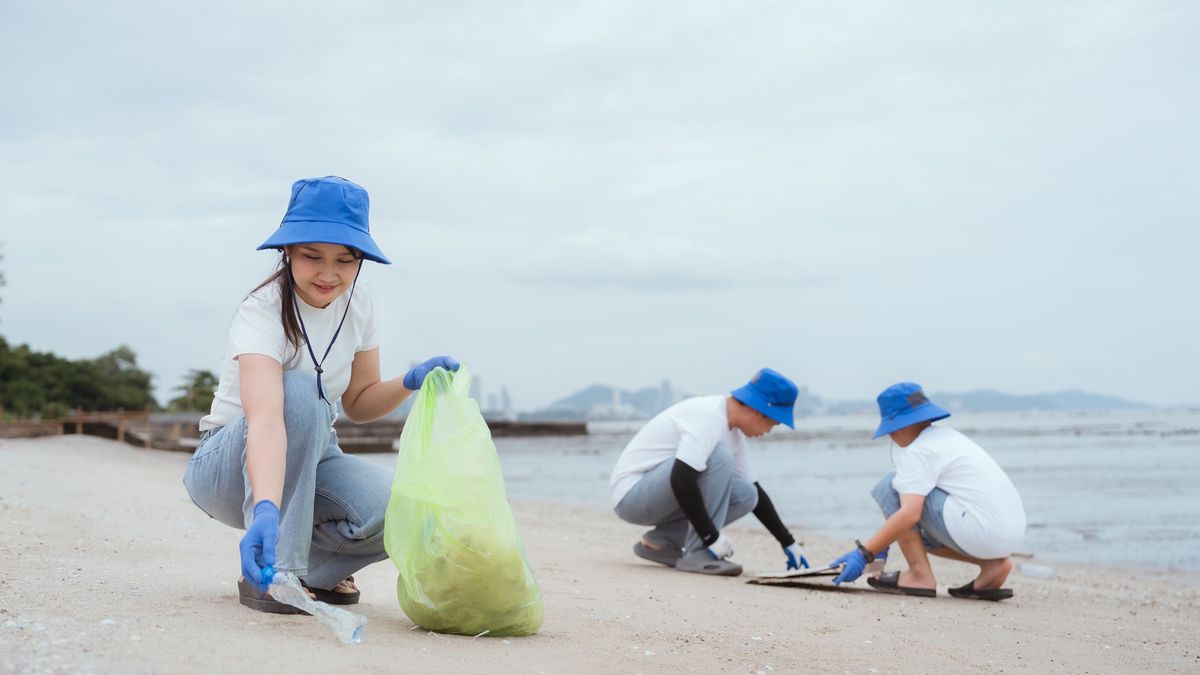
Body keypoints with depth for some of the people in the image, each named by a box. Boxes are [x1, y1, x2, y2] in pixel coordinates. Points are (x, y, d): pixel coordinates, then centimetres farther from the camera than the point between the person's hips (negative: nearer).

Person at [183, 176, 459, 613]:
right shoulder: (262, 313, -26)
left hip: (309, 460, 5)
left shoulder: (358, 304, -6)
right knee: (298, 392, -37)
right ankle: (271, 571, -27)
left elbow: (359, 403, 6)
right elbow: (265, 418, -44)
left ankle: (314, 568, 5)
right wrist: (266, 510, -60)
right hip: (229, 467, -5)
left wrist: (411, 381, -14)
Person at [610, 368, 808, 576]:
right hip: (631, 495, -10)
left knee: (745, 495, 2)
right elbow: (681, 479, -32)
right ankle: (697, 554, -20)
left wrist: (788, 543, 18)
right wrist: (712, 536, -27)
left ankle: (661, 541, 6)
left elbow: (754, 492, 18)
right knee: (718, 457, -26)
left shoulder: (733, 433, 9)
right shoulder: (709, 417, -22)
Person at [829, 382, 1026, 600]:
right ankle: (992, 563, 11)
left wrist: (864, 554, -16)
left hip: (981, 531, -9)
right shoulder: (947, 436, 22)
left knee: (890, 487, -2)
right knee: (916, 533, 29)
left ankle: (920, 575, -4)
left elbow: (909, 514, -20)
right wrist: (880, 547, 25)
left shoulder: (918, 452, -8)